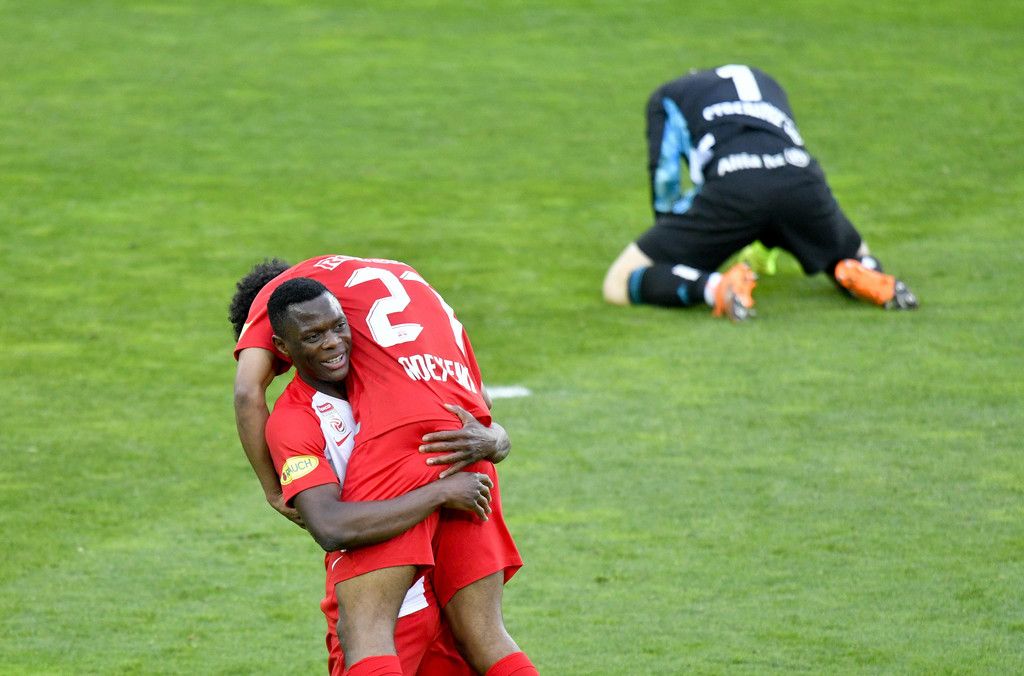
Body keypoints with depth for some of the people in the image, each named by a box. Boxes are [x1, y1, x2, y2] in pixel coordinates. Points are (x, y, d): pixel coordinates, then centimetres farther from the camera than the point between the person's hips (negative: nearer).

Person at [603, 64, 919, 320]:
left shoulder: (665, 97, 28)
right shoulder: (765, 81, 40)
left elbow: (664, 174, 17)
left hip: (732, 186, -4)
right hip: (802, 178, 4)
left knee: (618, 285, 5)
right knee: (857, 261, 33)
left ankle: (715, 288, -22)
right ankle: (866, 278, -6)